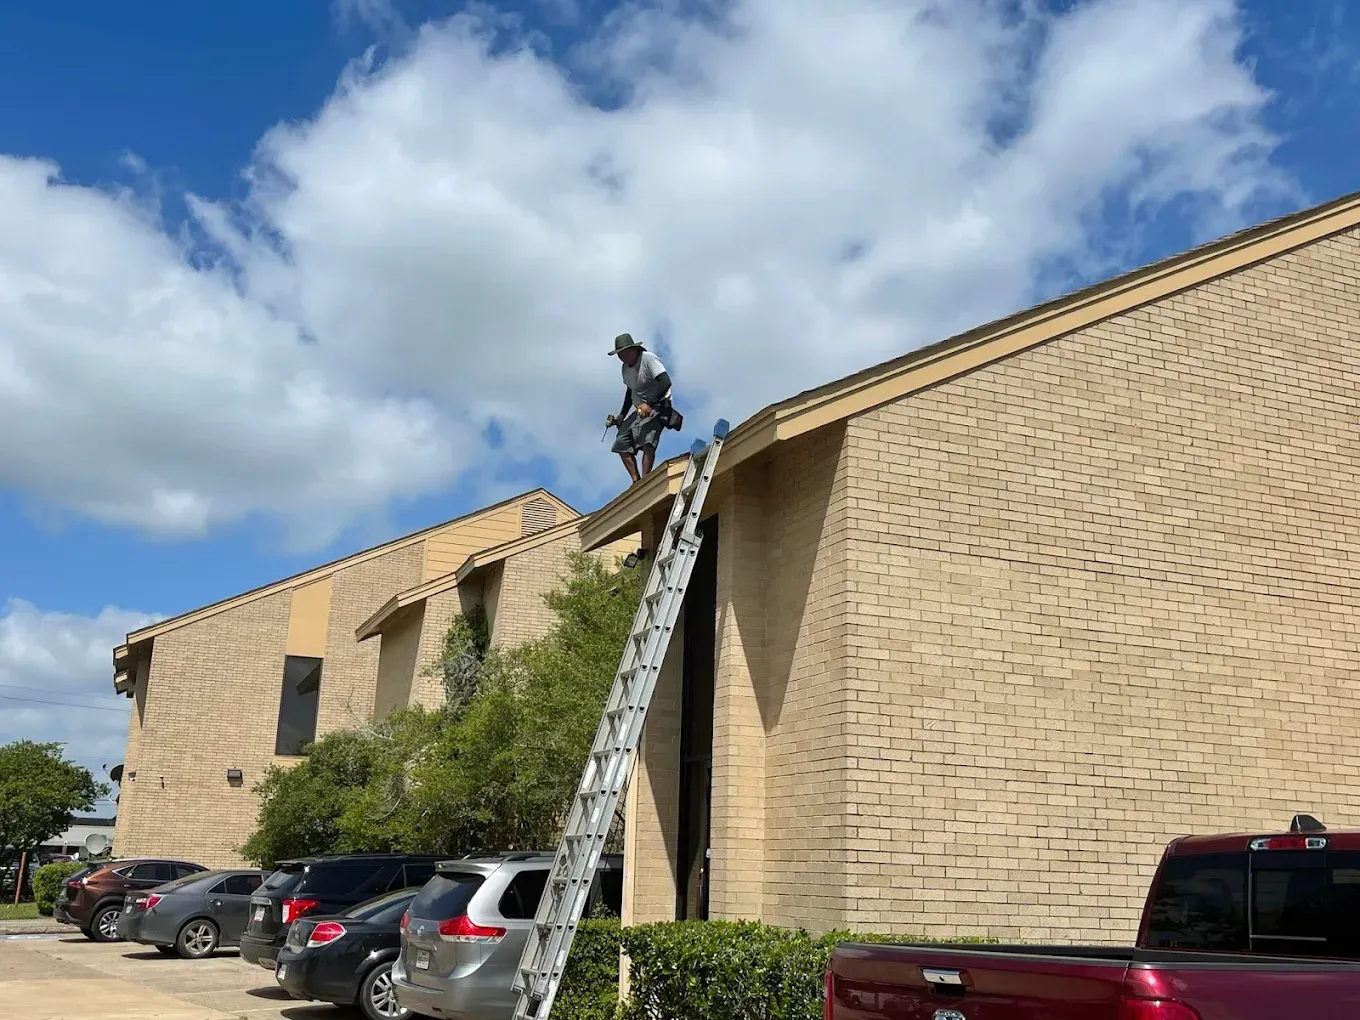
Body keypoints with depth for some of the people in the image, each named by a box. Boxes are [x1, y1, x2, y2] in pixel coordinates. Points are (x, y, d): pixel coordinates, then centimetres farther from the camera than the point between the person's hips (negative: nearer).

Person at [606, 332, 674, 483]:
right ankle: (636, 481, -3)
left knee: (648, 440, -32)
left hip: (658, 407, -9)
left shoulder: (648, 359, -15)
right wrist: (622, 415, 17)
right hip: (640, 409, 9)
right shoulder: (625, 367, 12)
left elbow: (666, 382, -26)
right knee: (621, 442, -3)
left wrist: (649, 403, -36)